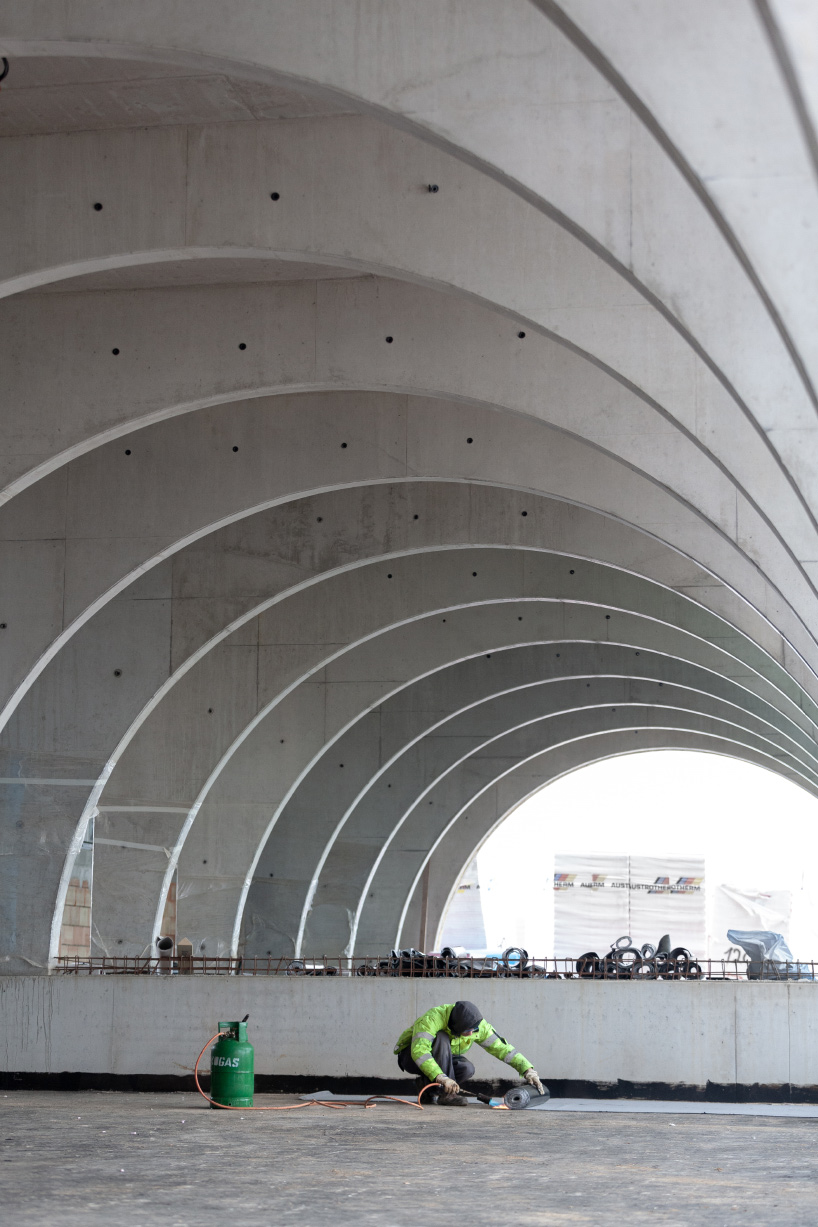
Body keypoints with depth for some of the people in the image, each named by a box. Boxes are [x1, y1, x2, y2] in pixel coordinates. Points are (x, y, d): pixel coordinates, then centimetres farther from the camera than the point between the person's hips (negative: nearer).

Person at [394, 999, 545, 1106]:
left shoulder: (478, 1026, -18)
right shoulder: (433, 1018, -36)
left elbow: (502, 1048, -13)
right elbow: (419, 1051, -45)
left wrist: (528, 1070, -21)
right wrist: (442, 1077, -53)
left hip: (443, 1058, 6)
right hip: (411, 1056, -6)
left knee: (467, 1069, -25)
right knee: (442, 1038, -35)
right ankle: (446, 1093, -29)